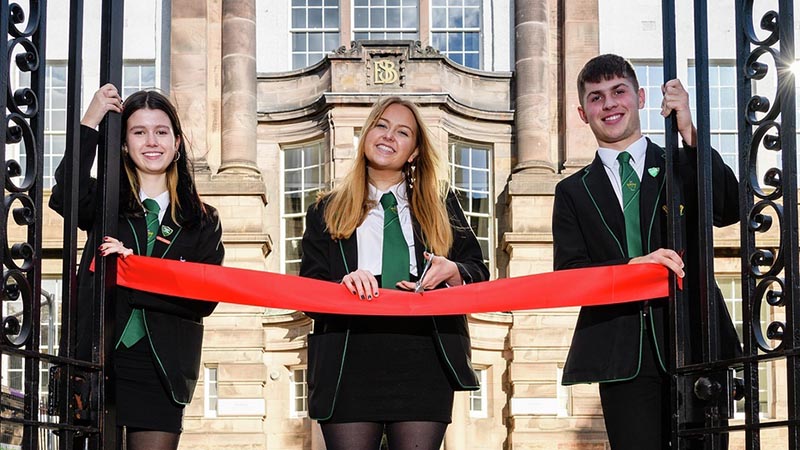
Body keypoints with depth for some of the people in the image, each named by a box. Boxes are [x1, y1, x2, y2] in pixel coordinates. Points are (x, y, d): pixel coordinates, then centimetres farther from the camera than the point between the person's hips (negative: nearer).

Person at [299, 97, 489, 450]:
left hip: (424, 366, 1)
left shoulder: (441, 206, 18)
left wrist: (452, 272, -7)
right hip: (350, 365, 0)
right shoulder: (327, 212, 14)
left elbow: (478, 274, 15)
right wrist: (343, 284, -15)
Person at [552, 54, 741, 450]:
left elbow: (730, 210, -5)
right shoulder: (573, 191, 14)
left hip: (695, 343, 0)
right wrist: (630, 266, -16)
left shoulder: (685, 166, 14)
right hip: (625, 358, 0)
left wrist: (690, 133, -12)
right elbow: (567, 275, 3)